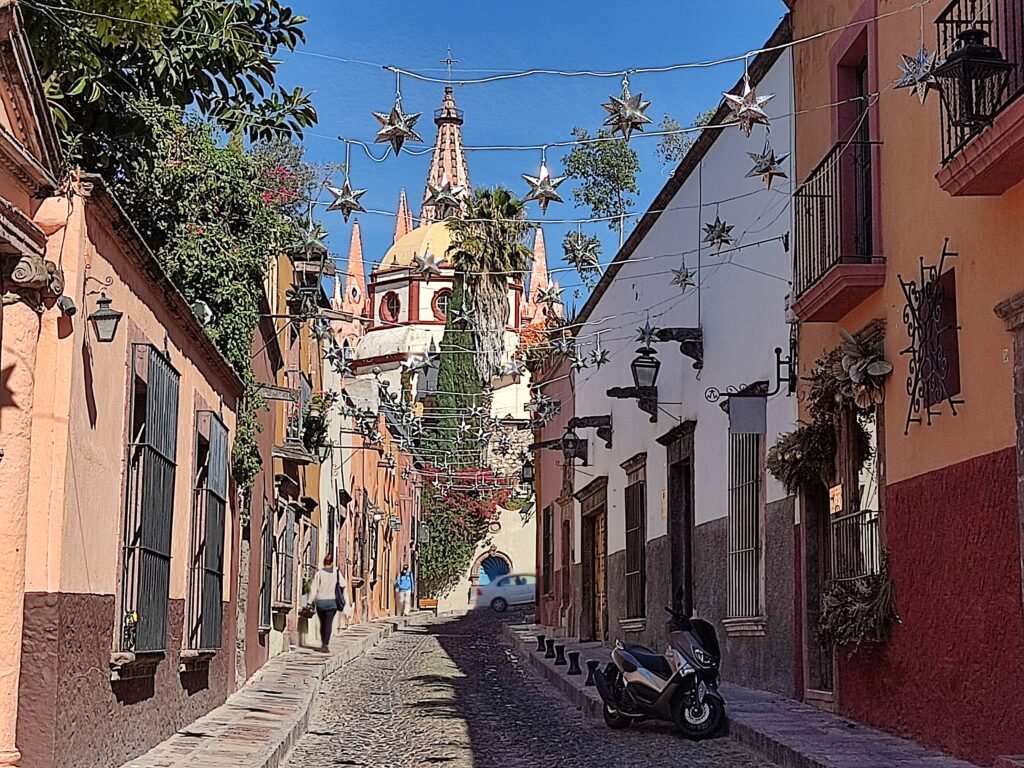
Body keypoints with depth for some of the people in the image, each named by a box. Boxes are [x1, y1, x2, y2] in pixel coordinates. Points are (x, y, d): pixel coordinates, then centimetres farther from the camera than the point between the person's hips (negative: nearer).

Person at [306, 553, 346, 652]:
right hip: (332, 601, 0)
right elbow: (343, 585, 9)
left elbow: (313, 589, -8)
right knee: (329, 623, -3)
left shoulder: (318, 573, -5)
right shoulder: (336, 572, 0)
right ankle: (325, 644, -16)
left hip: (320, 601, 0)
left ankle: (323, 643, 27)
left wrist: (310, 602, -5)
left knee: (322, 623, 15)